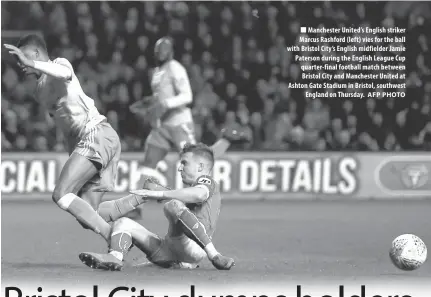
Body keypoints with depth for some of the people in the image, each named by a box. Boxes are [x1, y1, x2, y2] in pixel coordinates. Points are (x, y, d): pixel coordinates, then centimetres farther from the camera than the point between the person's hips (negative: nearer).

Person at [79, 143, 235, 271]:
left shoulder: (208, 183, 4)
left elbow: (199, 194, -21)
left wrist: (158, 194, -18)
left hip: (192, 249, -9)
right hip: (166, 251, 9)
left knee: (173, 205, -35)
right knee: (123, 223, 8)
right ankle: (116, 256, -27)